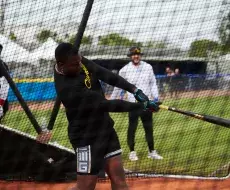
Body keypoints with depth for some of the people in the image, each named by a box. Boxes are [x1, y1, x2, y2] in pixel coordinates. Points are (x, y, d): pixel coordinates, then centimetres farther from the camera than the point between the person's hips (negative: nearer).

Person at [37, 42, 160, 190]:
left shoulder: (78, 62, -6)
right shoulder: (68, 89, -30)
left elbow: (106, 75, -6)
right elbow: (106, 105, -29)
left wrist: (134, 90, -20)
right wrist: (142, 105, -24)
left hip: (105, 128, 8)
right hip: (88, 137, -8)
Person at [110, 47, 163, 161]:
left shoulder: (148, 67, 5)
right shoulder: (125, 70, -2)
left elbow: (153, 83, 10)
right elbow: (118, 87, 5)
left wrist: (155, 97, 0)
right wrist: (111, 101, 7)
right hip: (133, 103, -3)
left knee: (149, 127, 8)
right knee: (132, 128, 0)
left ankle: (152, 151, 15)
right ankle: (132, 152, 10)